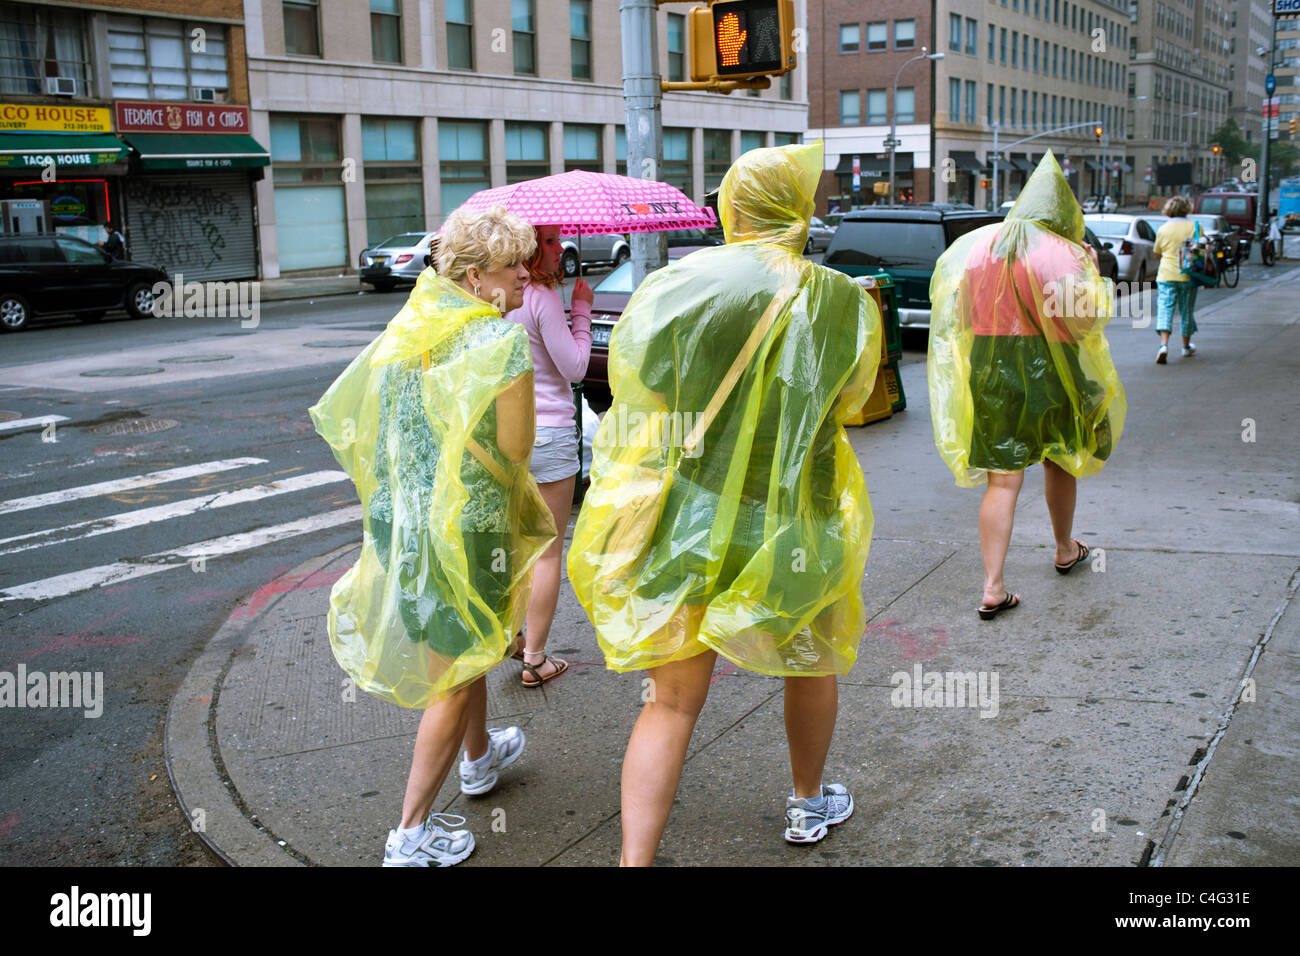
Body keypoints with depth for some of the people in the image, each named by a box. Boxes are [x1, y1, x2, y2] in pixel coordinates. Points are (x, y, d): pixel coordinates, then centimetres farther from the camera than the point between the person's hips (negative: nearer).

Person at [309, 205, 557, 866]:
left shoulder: (413, 322, 3)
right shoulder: (504, 340, -19)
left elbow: (344, 411, 9)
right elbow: (515, 451, -16)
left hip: (401, 510, 8)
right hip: (467, 522, -8)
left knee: (465, 643, 29)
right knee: (458, 669, 6)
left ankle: (480, 757, 51)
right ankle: (412, 834, 13)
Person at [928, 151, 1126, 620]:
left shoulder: (975, 245, 3)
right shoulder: (1063, 253, -10)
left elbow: (956, 313, 8)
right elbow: (1087, 317, -11)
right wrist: (1094, 274, 4)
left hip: (989, 370, 2)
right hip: (1048, 370, -2)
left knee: (1002, 479, 2)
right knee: (1060, 460, 22)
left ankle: (993, 588, -5)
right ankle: (1065, 550, 42)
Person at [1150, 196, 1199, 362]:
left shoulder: (1163, 229, 1)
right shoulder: (1194, 227, -2)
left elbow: (1157, 253, 11)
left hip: (1166, 275, 0)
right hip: (1188, 275, 0)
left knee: (1165, 309, -4)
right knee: (1186, 311, 13)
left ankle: (1164, 344, -24)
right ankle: (1186, 346, 27)